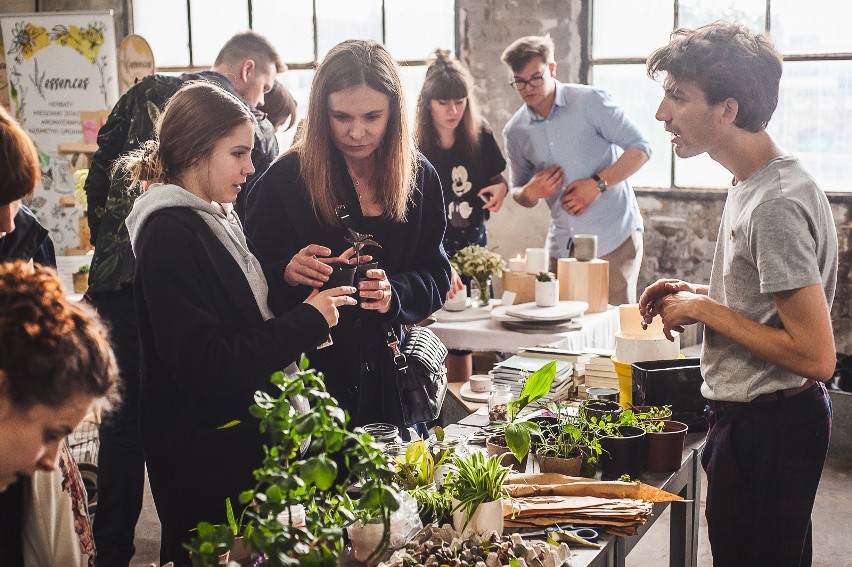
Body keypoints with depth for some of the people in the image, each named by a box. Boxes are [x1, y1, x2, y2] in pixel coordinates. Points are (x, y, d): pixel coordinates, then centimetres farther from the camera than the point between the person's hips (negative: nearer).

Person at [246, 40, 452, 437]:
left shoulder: (420, 178, 0)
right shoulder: (285, 178, -8)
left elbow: (436, 277, 2)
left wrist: (395, 294, -19)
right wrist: (286, 274, -25)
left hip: (390, 372, 3)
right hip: (309, 371, -2)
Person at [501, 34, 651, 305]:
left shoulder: (590, 101, -6)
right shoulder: (515, 132, 6)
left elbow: (640, 148, -7)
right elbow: (519, 192, 18)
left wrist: (597, 183, -18)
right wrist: (531, 192, -7)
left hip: (615, 238, -4)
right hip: (562, 246, 4)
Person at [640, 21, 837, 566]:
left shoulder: (776, 205, -25)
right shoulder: (756, 180, 6)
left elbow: (815, 357, -26)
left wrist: (705, 310, -18)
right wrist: (700, 295, 5)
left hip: (767, 431, -10)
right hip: (750, 417, 10)